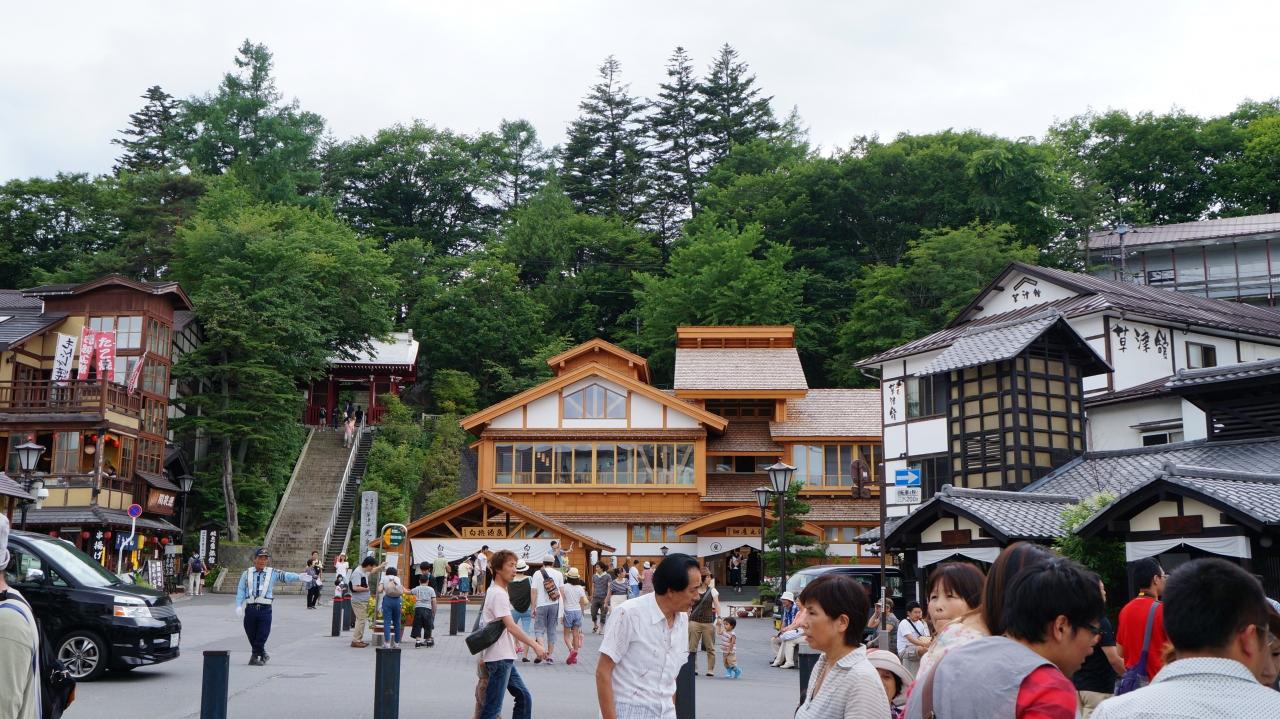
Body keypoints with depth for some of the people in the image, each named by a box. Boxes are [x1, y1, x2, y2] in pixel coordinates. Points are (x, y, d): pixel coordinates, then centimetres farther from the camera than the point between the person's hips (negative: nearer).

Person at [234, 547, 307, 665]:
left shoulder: (273, 573, 5)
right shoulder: (246, 573, 9)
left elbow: (286, 576, -9)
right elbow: (240, 590, 7)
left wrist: (298, 577, -27)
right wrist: (238, 606, -4)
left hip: (265, 609, -1)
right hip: (250, 608, 2)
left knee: (262, 636, -3)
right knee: (251, 636, 10)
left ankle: (255, 656, 14)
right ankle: (263, 655, 30)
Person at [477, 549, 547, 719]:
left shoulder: (497, 591, 15)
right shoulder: (498, 594, -16)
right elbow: (511, 627, -22)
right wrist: (535, 645, -20)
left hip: (506, 659, 10)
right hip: (499, 659, -10)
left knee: (524, 697, 13)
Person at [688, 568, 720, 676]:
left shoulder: (712, 590, 6)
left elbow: (716, 604, -3)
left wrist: (719, 617, -16)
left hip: (708, 622, 1)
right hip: (694, 622, -1)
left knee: (710, 647, 1)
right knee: (692, 647, -1)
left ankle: (711, 669, 8)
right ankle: (692, 668, 8)